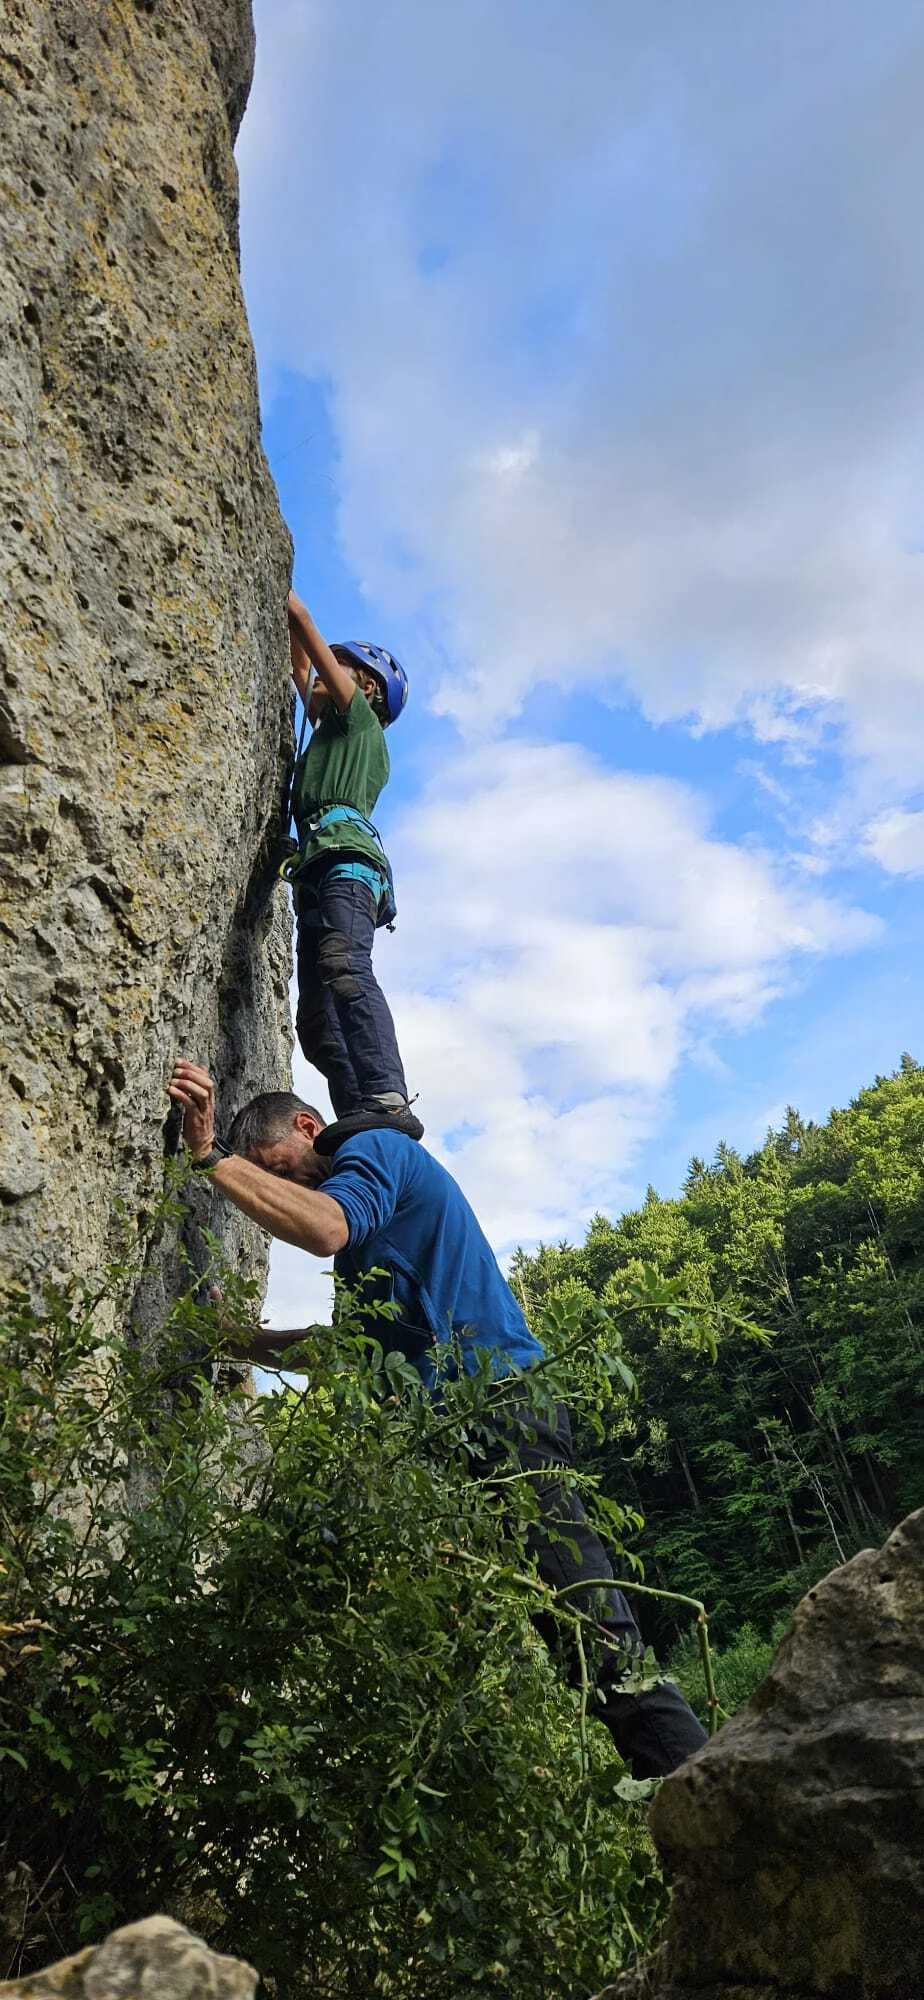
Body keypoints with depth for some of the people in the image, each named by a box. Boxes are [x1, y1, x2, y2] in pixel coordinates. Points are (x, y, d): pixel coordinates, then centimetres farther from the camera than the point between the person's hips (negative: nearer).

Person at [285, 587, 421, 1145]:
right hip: (318, 873, 8)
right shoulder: (330, 731, 38)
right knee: (316, 1019, -8)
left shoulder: (360, 715, 18)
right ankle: (361, 1128, -20)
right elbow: (299, 664, 49)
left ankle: (387, 1102, -46)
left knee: (344, 970, -32)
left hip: (347, 855, -8)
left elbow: (305, 622, 22)